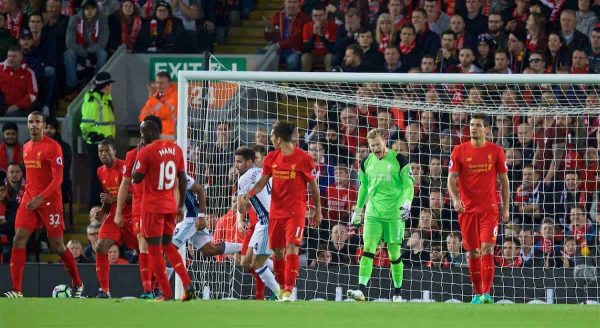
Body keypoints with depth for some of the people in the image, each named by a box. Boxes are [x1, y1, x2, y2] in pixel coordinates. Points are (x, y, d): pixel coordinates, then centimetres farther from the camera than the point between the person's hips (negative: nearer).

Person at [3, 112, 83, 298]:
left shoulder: (52, 147, -9)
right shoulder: (26, 148, 13)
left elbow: (58, 178, -15)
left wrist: (40, 198, -24)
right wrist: (28, 194, 16)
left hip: (50, 201, -6)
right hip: (29, 199, 6)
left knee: (56, 245, 0)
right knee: (19, 239, -9)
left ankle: (77, 284, 20)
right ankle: (16, 290, -11)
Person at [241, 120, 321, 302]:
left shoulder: (303, 158, -7)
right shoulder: (271, 158, 6)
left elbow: (313, 186, 1)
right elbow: (262, 182, 5)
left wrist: (318, 211, 4)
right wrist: (249, 194, -14)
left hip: (296, 211, -5)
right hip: (276, 211, 5)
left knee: (292, 247, -16)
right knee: (277, 250, 7)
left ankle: (289, 290, -19)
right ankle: (281, 289, 20)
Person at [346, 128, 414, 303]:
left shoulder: (399, 160, -5)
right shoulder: (366, 163, 8)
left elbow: (409, 185, -5)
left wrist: (407, 204, -20)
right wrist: (358, 210, 23)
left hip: (394, 214, -3)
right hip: (373, 213, 3)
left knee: (394, 253, 3)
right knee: (368, 248, -12)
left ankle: (398, 293, 16)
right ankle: (361, 290, -20)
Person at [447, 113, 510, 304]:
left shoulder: (496, 151, 2)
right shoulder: (460, 151, 1)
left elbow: (504, 181, 8)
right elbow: (451, 179, -2)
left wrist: (505, 208, 5)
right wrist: (455, 199, -20)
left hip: (489, 209, -1)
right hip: (467, 209, 2)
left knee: (487, 249, -14)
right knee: (472, 252, 6)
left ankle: (486, 294, -17)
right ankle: (477, 293, 16)